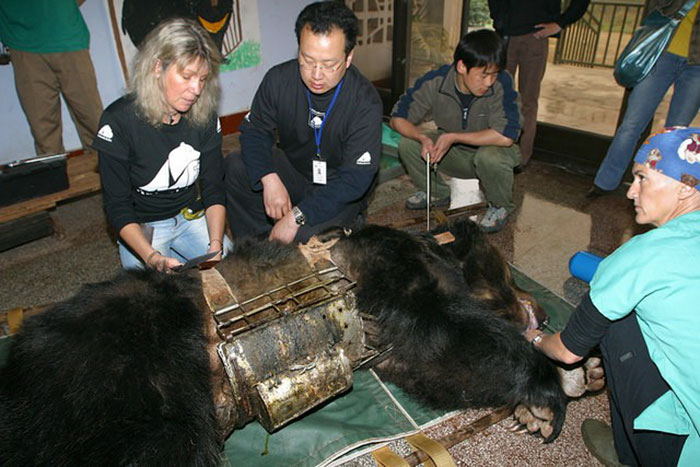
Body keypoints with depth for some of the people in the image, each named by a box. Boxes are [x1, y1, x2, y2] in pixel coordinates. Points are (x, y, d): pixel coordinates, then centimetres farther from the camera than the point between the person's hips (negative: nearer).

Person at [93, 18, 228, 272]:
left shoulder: (205, 116, -8)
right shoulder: (119, 120, -20)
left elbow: (213, 189, -5)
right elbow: (117, 206, -18)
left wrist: (216, 245, -22)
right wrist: (153, 258, -34)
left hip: (191, 218, 3)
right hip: (140, 228, -3)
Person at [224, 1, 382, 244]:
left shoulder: (365, 103, -24)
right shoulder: (279, 79, -12)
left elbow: (355, 178, -25)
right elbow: (254, 130, -3)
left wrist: (296, 217, -32)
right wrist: (269, 179, -25)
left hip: (339, 193, -5)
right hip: (293, 168, 5)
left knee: (308, 234, -33)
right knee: (234, 167, -17)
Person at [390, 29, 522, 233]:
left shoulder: (502, 83, -26)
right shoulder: (435, 82, -19)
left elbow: (506, 136, -34)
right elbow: (398, 118, -12)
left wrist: (453, 137, -30)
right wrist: (423, 138, -33)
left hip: (491, 150, -2)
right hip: (455, 155, 3)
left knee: (490, 157, -37)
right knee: (407, 144, -18)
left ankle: (500, 206, -3)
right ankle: (437, 193, 9)